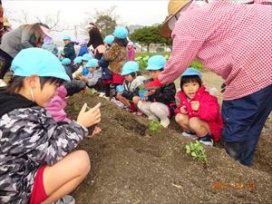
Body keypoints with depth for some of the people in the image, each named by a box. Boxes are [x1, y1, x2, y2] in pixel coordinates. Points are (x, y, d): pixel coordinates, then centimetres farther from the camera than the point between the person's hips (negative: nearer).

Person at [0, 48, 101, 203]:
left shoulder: (27, 105, -5)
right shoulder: (15, 120, -33)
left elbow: (49, 131, 3)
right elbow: (52, 153, -25)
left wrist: (81, 128, -5)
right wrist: (80, 125, -19)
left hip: (27, 165, 9)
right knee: (81, 161, -19)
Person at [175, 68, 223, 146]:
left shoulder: (206, 97, -28)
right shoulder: (183, 97, -8)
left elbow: (214, 113, -36)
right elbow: (182, 105, 11)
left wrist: (200, 107, -49)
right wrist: (181, 109, -13)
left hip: (211, 125, -7)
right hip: (197, 120, 7)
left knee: (194, 122, -35)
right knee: (179, 117, -9)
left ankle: (206, 138, -7)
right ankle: (190, 131, 15)